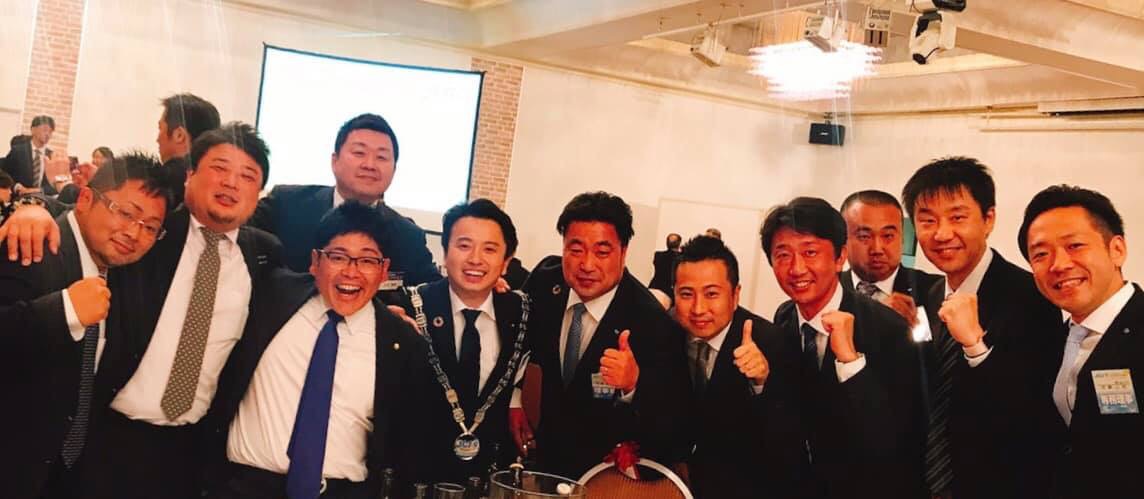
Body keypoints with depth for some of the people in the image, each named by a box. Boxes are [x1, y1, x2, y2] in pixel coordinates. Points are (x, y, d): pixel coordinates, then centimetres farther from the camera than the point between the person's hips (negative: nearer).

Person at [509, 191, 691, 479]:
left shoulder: (653, 325, -26)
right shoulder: (546, 280, -12)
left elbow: (671, 427, -27)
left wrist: (635, 384, -43)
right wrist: (512, 400, 1)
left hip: (611, 470, -4)